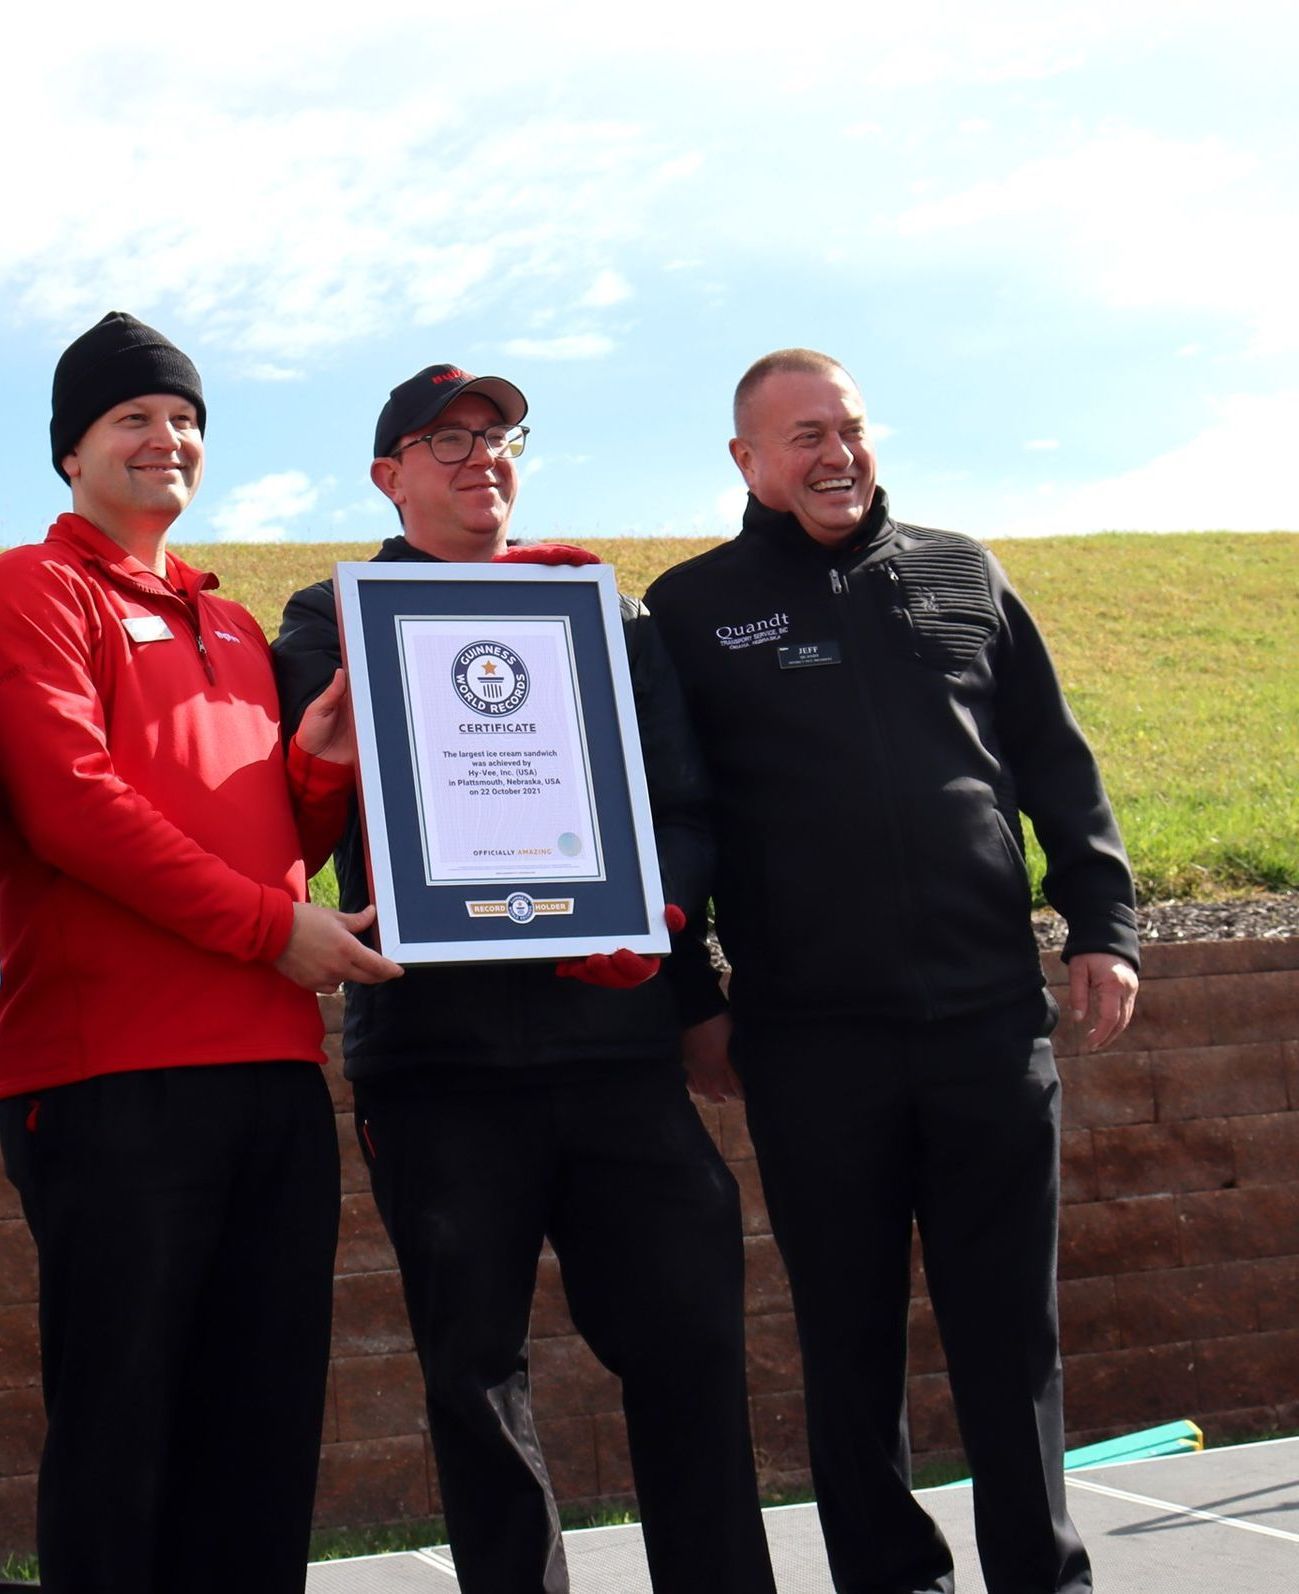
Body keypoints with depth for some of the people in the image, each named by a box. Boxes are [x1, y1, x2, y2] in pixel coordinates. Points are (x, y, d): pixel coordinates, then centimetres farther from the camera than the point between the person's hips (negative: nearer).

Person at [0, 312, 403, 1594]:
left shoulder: (230, 629, 24)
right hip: (112, 1073, -7)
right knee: (120, 1422, -3)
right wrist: (269, 925, -12)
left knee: (266, 1428, 7)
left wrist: (319, 764, 4)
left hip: (273, 1068, 7)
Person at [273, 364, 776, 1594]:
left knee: (688, 1335, -1)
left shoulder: (608, 614, 18)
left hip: (614, 1027, 2)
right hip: (436, 1045, -1)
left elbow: (686, 803, 11)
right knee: (473, 1365, 4)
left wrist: (655, 907, -9)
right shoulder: (335, 618, 12)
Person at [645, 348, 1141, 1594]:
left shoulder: (961, 576, 11)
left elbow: (1056, 766, 13)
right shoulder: (692, 609, 5)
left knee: (1012, 1323, 6)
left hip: (991, 1015, 2)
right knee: (851, 1332, 6)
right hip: (809, 1037, -1)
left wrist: (1102, 924, 6)